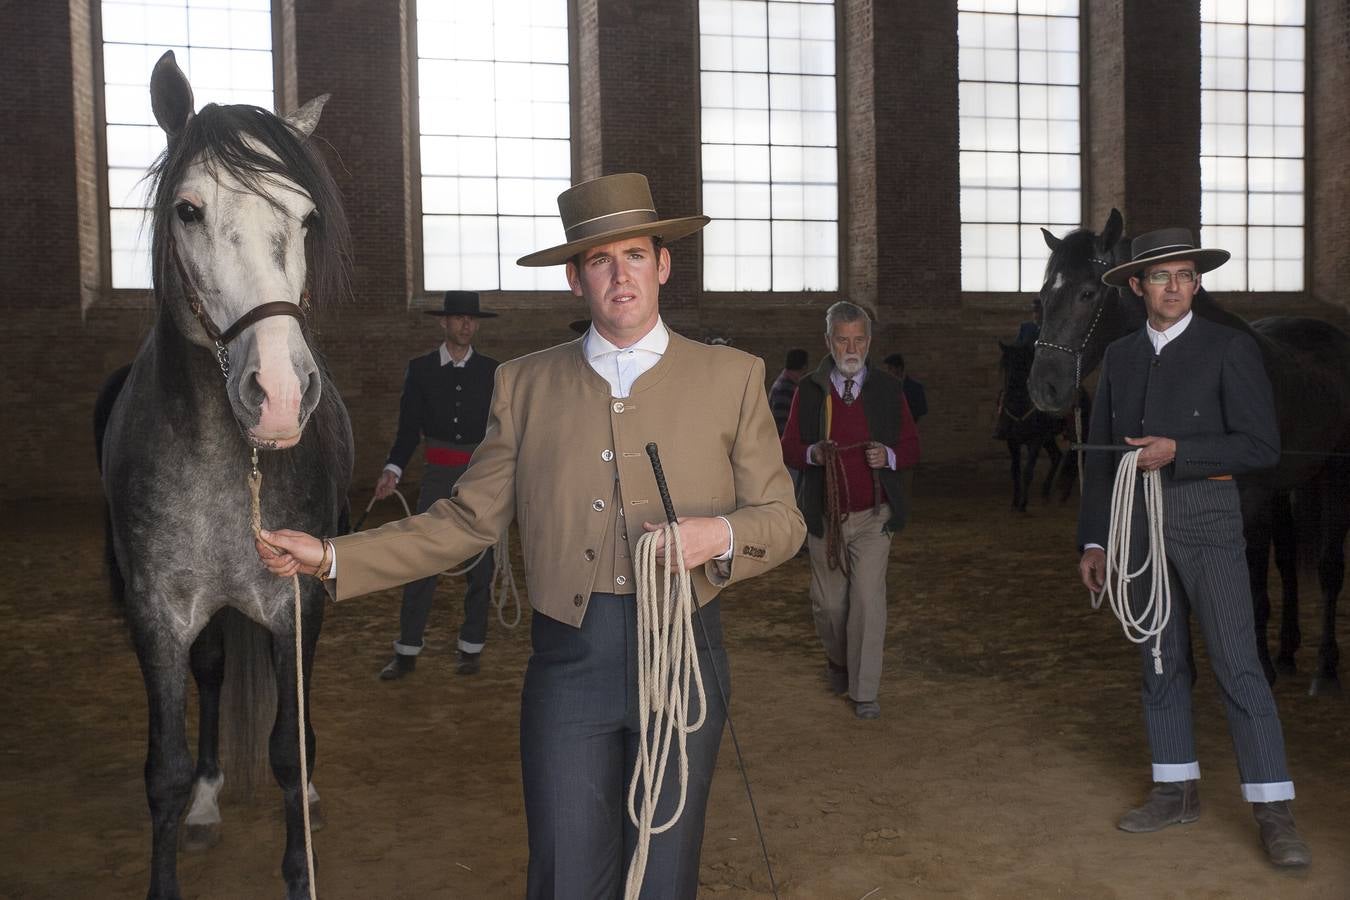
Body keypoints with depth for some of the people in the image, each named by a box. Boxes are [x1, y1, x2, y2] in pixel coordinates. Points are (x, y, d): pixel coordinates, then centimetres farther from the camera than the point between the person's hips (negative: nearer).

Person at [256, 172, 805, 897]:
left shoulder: (732, 378, 3)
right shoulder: (525, 385, 6)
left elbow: (784, 520, 4)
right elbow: (465, 521, 5)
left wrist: (721, 535, -17)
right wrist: (329, 558, -2)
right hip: (567, 661, 1)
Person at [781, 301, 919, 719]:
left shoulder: (887, 388, 3)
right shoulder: (809, 390, 1)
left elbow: (912, 447, 6)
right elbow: (788, 449, 3)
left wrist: (888, 457, -16)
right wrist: (813, 454, -19)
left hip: (873, 515, -1)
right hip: (824, 516, 1)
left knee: (868, 599, -9)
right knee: (828, 603, 10)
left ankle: (864, 691, 4)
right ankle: (837, 659, 40)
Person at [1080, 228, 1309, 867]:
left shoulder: (1231, 349, -3)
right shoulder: (1119, 356, 11)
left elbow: (1261, 447, -8)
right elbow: (1101, 454, 12)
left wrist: (1177, 451, -19)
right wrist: (1093, 540, 9)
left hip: (1205, 515, -5)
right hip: (1136, 521, 5)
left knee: (1237, 666, -6)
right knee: (1160, 664, 11)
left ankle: (1274, 812, 1)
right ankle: (1177, 792, 23)